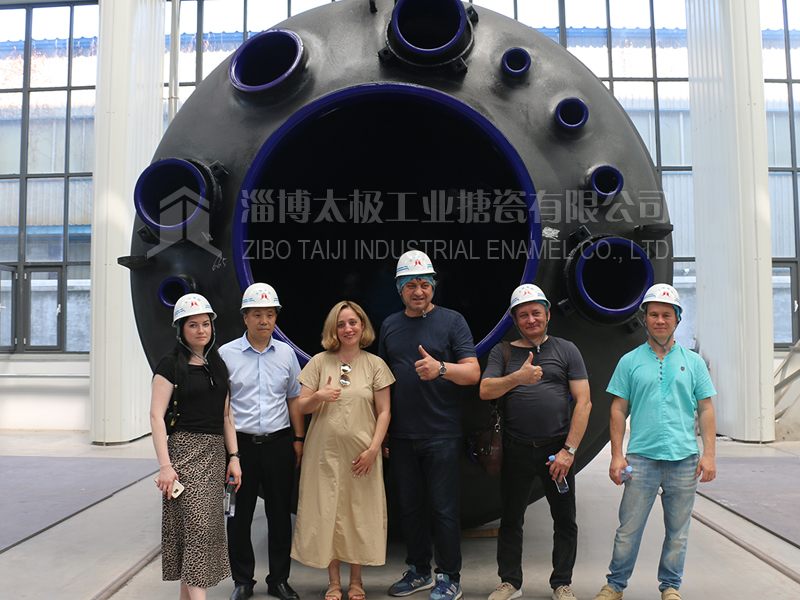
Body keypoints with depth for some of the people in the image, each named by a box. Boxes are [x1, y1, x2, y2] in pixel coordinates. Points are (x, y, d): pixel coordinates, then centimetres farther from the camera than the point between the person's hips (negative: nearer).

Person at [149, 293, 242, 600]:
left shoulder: (218, 365, 14)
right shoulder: (171, 365, -3)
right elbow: (156, 415, -9)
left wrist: (233, 457, 8)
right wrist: (164, 465, -16)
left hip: (215, 452, 6)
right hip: (185, 450, -6)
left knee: (210, 526, 8)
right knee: (197, 526, -11)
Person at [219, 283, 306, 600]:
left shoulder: (286, 354, 7)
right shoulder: (226, 354, 0)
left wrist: (298, 439, 8)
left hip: (279, 442, 2)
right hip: (240, 443, -1)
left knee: (280, 514, 8)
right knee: (239, 515, 7)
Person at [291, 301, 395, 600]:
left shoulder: (375, 364, 3)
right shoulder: (319, 362, 4)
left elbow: (384, 411, 1)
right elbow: (302, 406, 4)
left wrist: (373, 448, -9)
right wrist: (318, 396, -17)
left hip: (362, 454, 0)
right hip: (325, 452, 1)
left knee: (359, 515, 5)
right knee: (327, 514, 4)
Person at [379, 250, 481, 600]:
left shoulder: (451, 321, -2)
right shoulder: (390, 325, 10)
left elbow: (473, 373, -8)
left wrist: (441, 368, -28)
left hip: (441, 435, -4)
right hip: (401, 436, 4)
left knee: (444, 508, 2)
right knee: (409, 506, 14)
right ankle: (419, 571, 31)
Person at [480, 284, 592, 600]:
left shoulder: (566, 350, 4)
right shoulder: (503, 352, 7)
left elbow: (584, 402, -1)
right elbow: (485, 391, -6)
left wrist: (569, 450, -8)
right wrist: (518, 377, -23)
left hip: (557, 447, 0)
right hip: (516, 449, 1)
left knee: (565, 520, 8)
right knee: (511, 519, 10)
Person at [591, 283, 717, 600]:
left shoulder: (693, 362, 9)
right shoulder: (630, 362, 5)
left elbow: (706, 410, 8)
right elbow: (618, 410, 4)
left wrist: (709, 454, 0)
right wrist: (617, 454, -2)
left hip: (684, 459, 2)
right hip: (642, 456, -1)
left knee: (677, 530, 11)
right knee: (629, 527, 2)